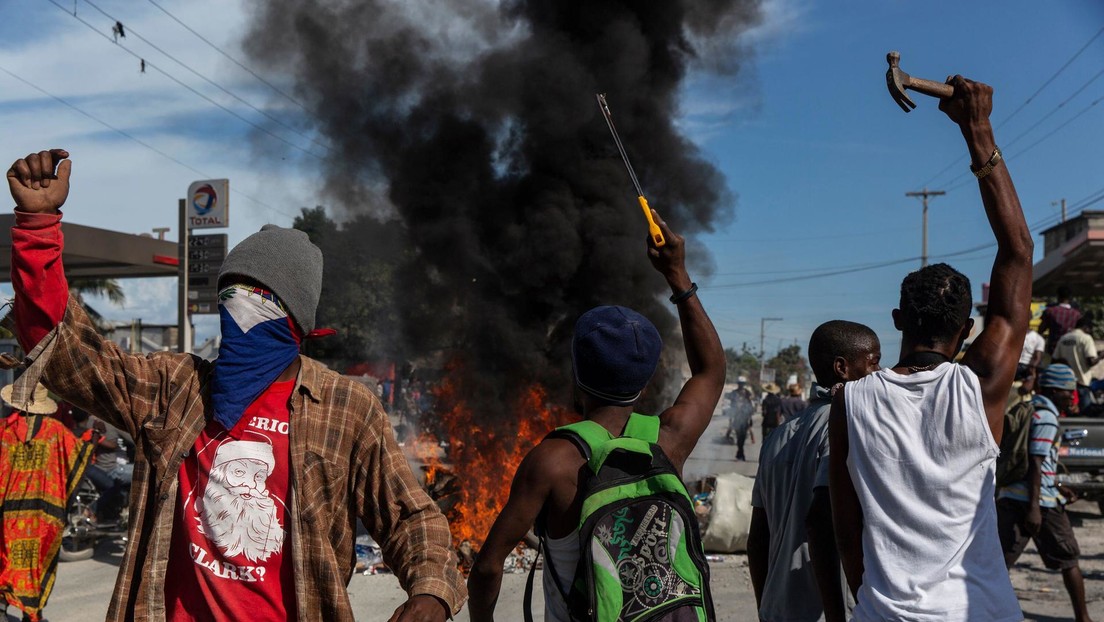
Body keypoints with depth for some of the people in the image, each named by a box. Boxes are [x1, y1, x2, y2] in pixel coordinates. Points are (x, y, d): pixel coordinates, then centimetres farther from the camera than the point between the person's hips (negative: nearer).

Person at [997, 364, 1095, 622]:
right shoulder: (1045, 416, -11)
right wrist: (1034, 508, -22)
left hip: (1010, 497, 7)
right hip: (1040, 501, -7)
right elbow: (1035, 462, -18)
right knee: (1069, 560, 11)